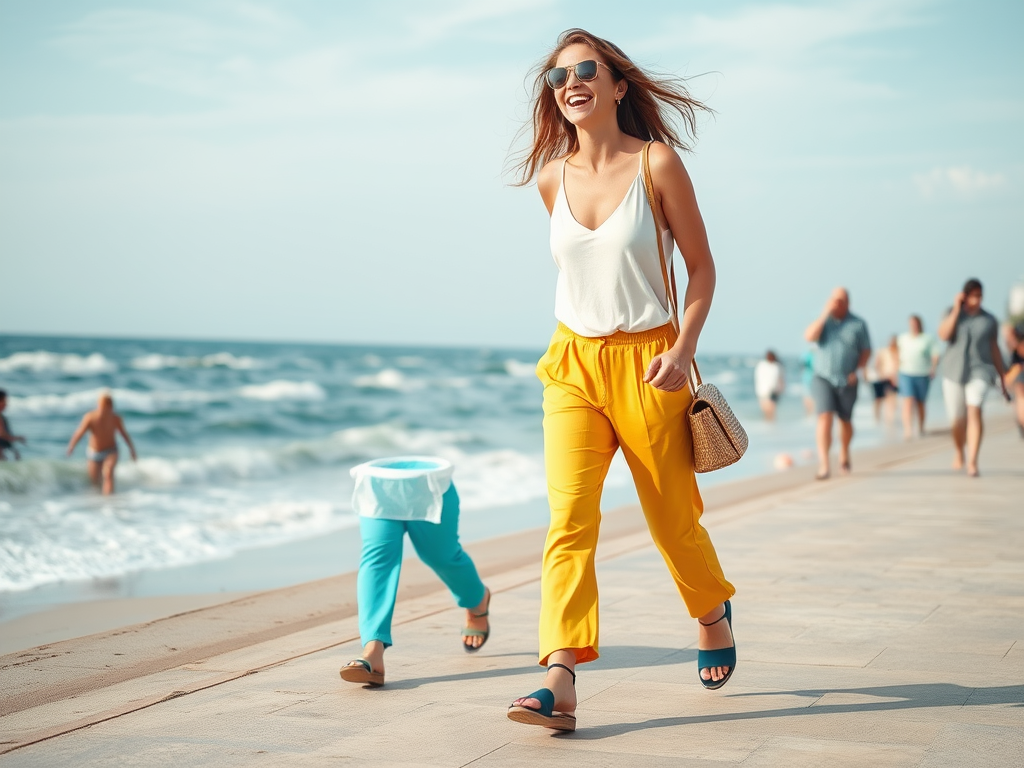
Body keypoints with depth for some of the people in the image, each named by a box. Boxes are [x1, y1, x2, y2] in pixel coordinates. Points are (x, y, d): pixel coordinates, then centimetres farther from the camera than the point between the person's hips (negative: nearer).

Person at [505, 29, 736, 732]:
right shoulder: (553, 179, 5)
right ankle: (560, 682, -19)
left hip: (648, 363, -3)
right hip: (573, 363, 3)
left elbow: (702, 264, -3)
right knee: (568, 516, -13)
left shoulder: (657, 162, -6)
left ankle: (714, 611, 41)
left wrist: (683, 348, -15)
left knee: (673, 519, 10)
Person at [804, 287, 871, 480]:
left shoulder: (858, 324, 0)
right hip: (823, 378, -1)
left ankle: (844, 455, 40)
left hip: (847, 382, 1)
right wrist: (825, 314, -16)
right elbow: (809, 336, -15)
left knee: (845, 420, 15)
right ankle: (824, 464, -22)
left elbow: (866, 350, 4)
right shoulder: (823, 320, 2)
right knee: (825, 417, -17)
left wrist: (857, 371, -10)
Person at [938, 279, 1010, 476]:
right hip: (954, 372, 1)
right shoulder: (952, 313, 4)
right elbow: (943, 335, -13)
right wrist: (956, 309, -15)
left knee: (974, 411, -22)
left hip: (979, 372, -1)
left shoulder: (989, 320, 3)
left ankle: (972, 462, -24)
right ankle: (958, 453, 37)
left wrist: (1003, 379, 8)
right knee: (957, 420, 7)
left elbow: (995, 350, 8)